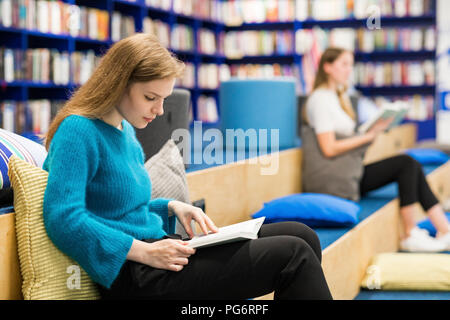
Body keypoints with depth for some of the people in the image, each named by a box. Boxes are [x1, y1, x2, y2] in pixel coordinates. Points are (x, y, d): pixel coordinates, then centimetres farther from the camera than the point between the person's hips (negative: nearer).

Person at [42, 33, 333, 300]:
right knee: (293, 254, -17)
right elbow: (63, 220, -24)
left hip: (154, 251, 10)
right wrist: (146, 252, -24)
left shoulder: (125, 132, 15)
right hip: (133, 276, -10)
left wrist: (172, 207, 7)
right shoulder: (78, 131, -13)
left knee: (302, 236, 1)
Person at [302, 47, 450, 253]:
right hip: (333, 179, -9)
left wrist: (376, 128, 1)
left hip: (348, 171, 9)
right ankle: (410, 236, -10)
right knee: (406, 163, -15)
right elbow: (329, 149, -17)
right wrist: (369, 135, -16)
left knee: (413, 166, -5)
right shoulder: (320, 99, -10)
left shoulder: (337, 97, 19)